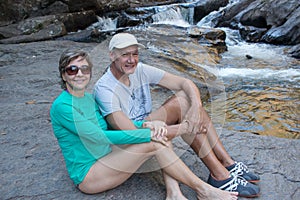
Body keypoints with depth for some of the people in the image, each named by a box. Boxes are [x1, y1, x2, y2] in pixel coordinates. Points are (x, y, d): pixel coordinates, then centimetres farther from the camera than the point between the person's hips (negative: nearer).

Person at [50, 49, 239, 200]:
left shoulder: (90, 98, 9)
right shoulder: (61, 106, -16)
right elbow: (98, 136, -23)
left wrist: (146, 124, -15)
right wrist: (146, 134, -22)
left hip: (106, 159, 8)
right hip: (87, 176, -7)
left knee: (158, 136, -12)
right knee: (153, 144, -22)